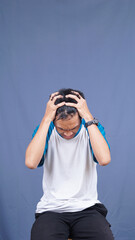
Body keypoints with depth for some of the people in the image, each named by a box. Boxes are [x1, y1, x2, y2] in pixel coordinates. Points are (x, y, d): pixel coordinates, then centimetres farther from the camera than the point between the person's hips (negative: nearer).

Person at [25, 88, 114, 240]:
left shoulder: (92, 128, 0)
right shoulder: (45, 130, 0)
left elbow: (104, 159, -21)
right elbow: (31, 163, -20)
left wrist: (88, 117, -19)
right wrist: (46, 118, -18)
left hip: (87, 208, 1)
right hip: (51, 209, 0)